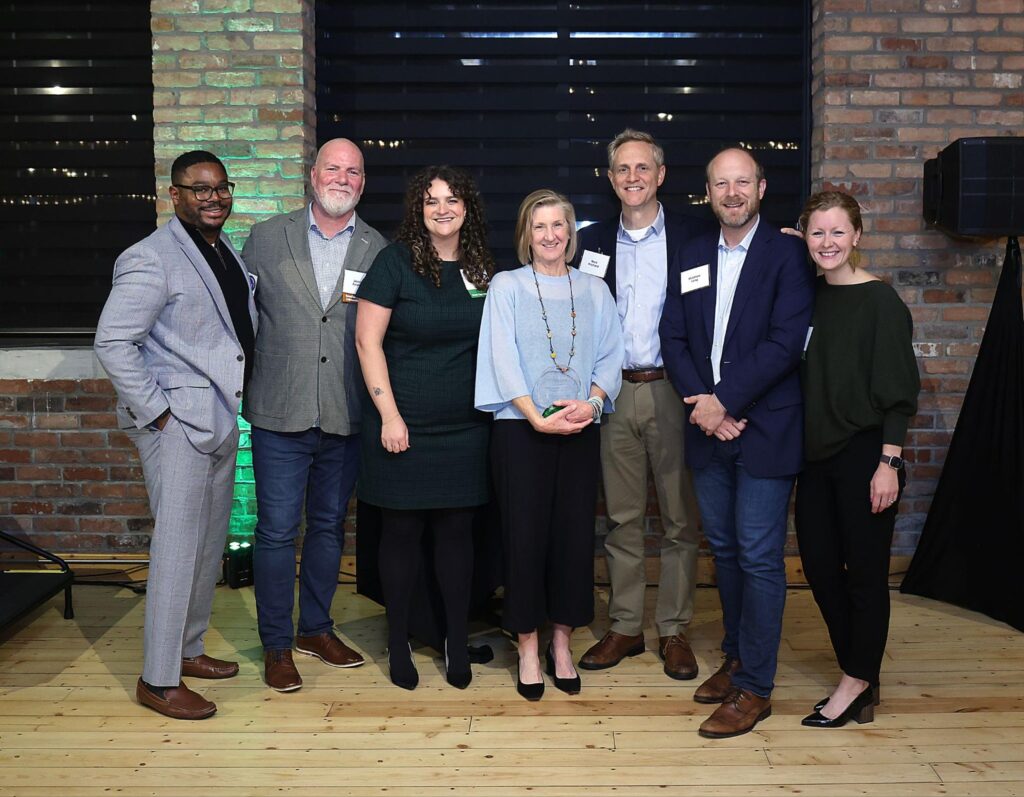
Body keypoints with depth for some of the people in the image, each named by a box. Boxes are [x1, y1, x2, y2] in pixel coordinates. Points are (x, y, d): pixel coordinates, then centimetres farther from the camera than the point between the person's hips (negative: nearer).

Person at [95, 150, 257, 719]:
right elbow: (113, 341, -17)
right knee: (178, 548, -5)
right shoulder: (152, 259, -13)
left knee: (211, 545, 16)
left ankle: (189, 650, 31)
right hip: (178, 422, -8)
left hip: (221, 418, 9)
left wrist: (236, 403, 13)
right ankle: (158, 680, 7)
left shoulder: (229, 251, 13)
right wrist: (156, 411, -17)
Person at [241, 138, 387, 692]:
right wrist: (239, 382, -1)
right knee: (277, 531, 3)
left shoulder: (379, 250, 4)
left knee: (329, 526, 15)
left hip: (346, 418, 2)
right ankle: (276, 645, 19)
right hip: (280, 416, -2)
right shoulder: (266, 238, 2)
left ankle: (316, 628, 32)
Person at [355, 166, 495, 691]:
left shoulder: (482, 268, 7)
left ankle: (457, 643, 22)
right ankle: (398, 644, 22)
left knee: (457, 532, 9)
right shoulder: (395, 262, -6)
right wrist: (389, 416, -12)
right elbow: (367, 341, -8)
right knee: (402, 533, 6)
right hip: (404, 428, -3)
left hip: (466, 429, 3)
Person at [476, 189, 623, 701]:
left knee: (575, 535, 4)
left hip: (580, 429, 3)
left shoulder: (594, 291, 12)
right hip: (520, 429, -2)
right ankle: (528, 647, 13)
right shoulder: (506, 286, 3)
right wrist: (539, 418, -15)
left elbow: (610, 356, 6)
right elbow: (503, 360, -5)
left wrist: (592, 402, -12)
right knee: (524, 535, 0)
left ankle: (561, 643, 18)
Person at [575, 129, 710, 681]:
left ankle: (674, 631, 17)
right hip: (614, 392, 3)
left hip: (672, 390, -2)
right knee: (621, 517, 9)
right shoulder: (594, 241, 10)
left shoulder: (691, 235, 1)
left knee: (681, 519, 4)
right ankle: (625, 627, 21)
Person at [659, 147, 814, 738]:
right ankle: (737, 656, 31)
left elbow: (786, 341, -14)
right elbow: (675, 337, 7)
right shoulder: (693, 256, 12)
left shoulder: (788, 253, -5)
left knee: (760, 557, -1)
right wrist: (701, 403, -8)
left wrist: (724, 400, -16)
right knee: (725, 549, 15)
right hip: (709, 427, 5)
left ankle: (755, 687, 9)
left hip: (765, 428, -5)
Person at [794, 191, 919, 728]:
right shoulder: (808, 295, 6)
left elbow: (898, 390, -11)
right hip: (815, 453, 6)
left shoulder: (880, 301, -10)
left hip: (863, 455, -6)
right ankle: (860, 677, 27)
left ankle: (857, 684, 19)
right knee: (819, 564, 10)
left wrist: (888, 463, -15)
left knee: (865, 571, 5)